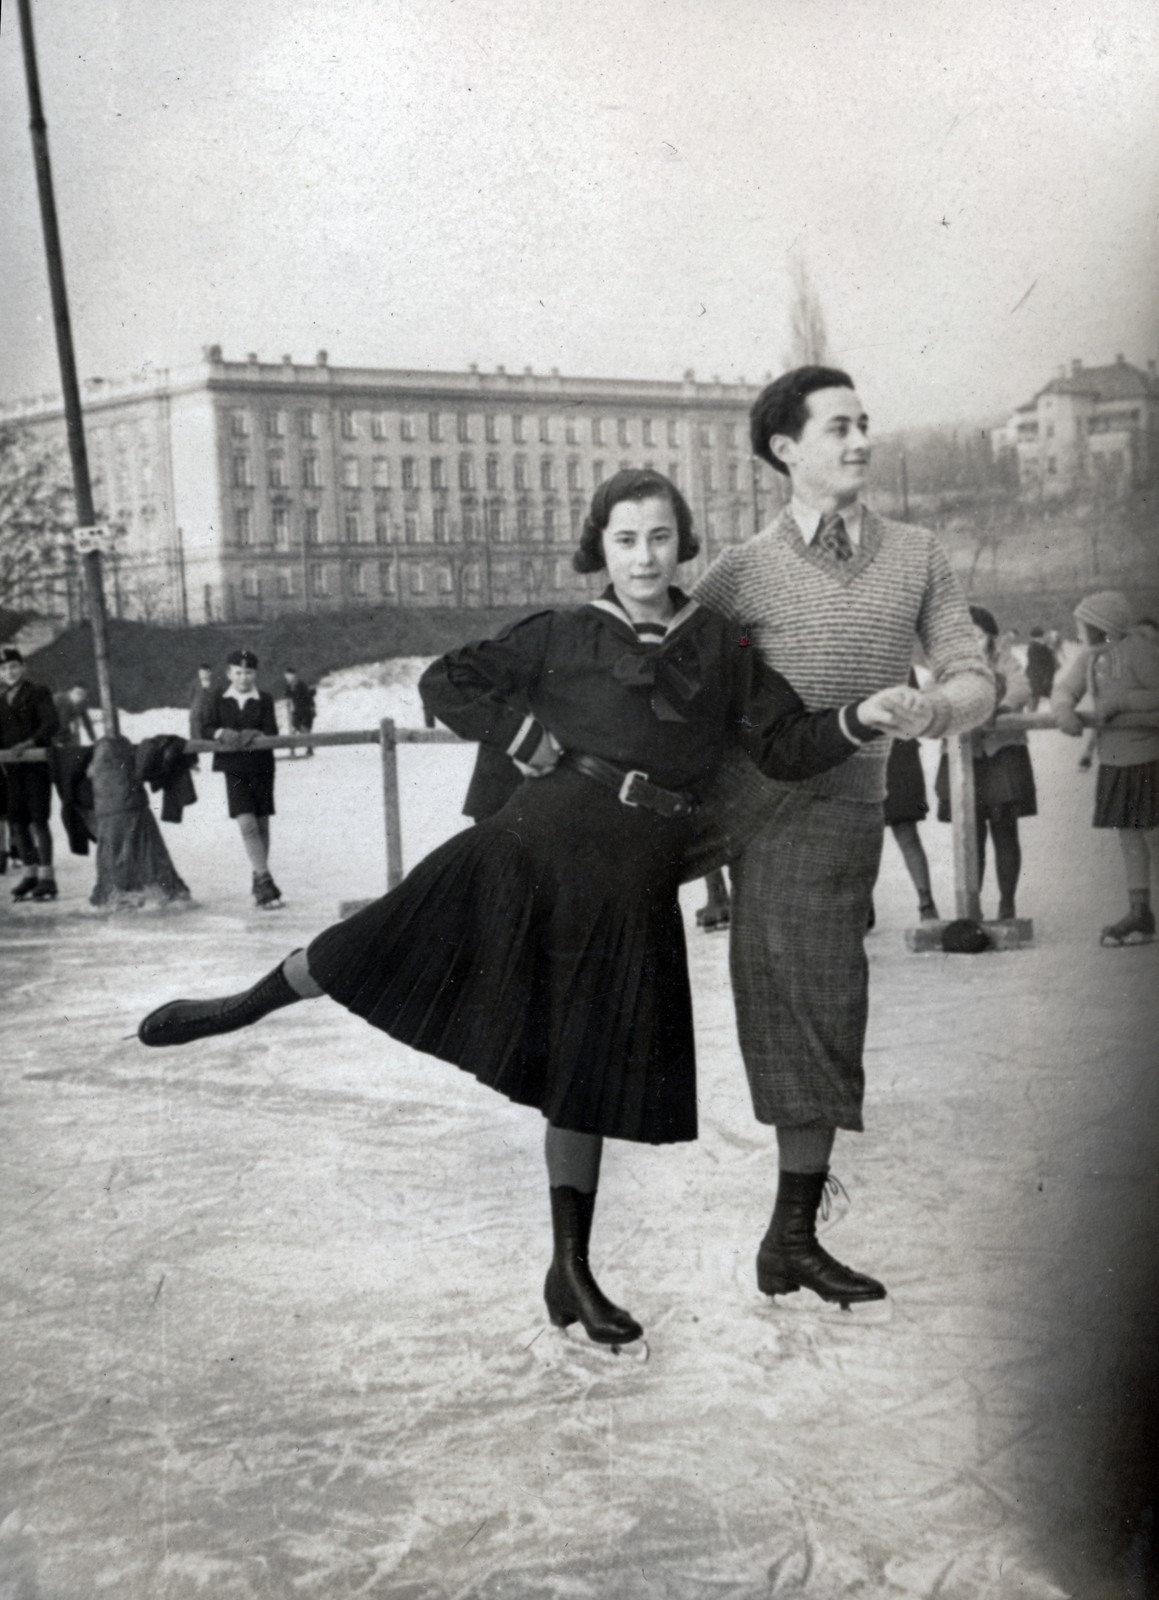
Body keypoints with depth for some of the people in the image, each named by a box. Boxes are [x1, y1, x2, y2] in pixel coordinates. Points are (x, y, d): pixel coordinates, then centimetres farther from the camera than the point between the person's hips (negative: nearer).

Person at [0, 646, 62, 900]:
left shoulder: (38, 692, 0)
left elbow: (51, 723, -13)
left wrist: (29, 743, -25)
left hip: (37, 763, -6)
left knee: (38, 819, -11)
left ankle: (47, 877, -10)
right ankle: (30, 873, 14)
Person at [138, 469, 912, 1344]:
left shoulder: (720, 650, 8)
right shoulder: (562, 637, 3)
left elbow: (787, 746, 5)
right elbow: (447, 682, 4)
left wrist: (858, 721, -13)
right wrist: (536, 745, -3)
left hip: (633, 886, 2)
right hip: (541, 844, -2)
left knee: (588, 1075, 9)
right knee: (390, 944, -12)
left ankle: (572, 1271, 20)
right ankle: (247, 1005, 16)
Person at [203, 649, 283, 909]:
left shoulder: (264, 700, 2)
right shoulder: (220, 700, 6)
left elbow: (271, 732, -5)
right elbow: (206, 728, 2)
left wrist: (252, 735, -24)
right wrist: (221, 733, -19)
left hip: (261, 767, 1)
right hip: (234, 769, -1)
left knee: (261, 826, 8)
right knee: (246, 824, -14)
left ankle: (259, 881, 22)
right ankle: (264, 881, -16)